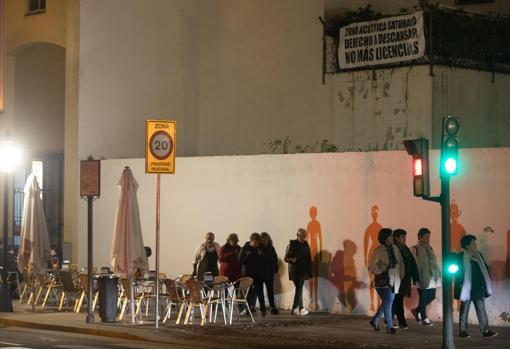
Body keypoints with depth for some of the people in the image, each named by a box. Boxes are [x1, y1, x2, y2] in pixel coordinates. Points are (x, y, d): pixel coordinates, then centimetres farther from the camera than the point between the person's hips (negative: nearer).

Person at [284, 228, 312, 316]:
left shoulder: (306, 245, 10)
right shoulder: (292, 245, -5)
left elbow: (309, 259, 14)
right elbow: (286, 258, -3)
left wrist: (309, 271, 10)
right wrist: (291, 259, -25)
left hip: (303, 271, 6)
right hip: (295, 271, -6)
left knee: (299, 289, 7)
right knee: (299, 288, -12)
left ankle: (294, 308, 14)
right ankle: (301, 308, -12)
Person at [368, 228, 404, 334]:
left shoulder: (395, 249, 7)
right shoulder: (378, 251, -12)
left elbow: (400, 263, 15)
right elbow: (372, 266, -14)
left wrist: (401, 276, 9)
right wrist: (381, 271, -13)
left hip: (393, 281, 7)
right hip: (383, 281, -7)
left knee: (386, 303, 14)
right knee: (388, 302, -7)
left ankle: (375, 320, 32)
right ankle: (389, 326, 3)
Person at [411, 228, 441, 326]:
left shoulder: (429, 248, 15)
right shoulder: (416, 249, -6)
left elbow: (434, 262, 17)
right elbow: (415, 264, -10)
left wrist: (438, 275, 11)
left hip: (431, 278, 7)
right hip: (423, 279, -7)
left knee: (431, 297, 8)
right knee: (423, 298, 0)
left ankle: (416, 311, 28)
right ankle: (424, 318, 14)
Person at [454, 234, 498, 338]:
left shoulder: (479, 255, 9)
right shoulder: (461, 257, -9)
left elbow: (485, 269, 15)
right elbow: (458, 272, -10)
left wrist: (485, 285, 5)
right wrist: (460, 285, -16)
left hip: (478, 288, 6)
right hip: (466, 288, -6)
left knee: (481, 309, 3)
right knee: (464, 310, 4)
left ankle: (485, 331, 2)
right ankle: (462, 331, 11)